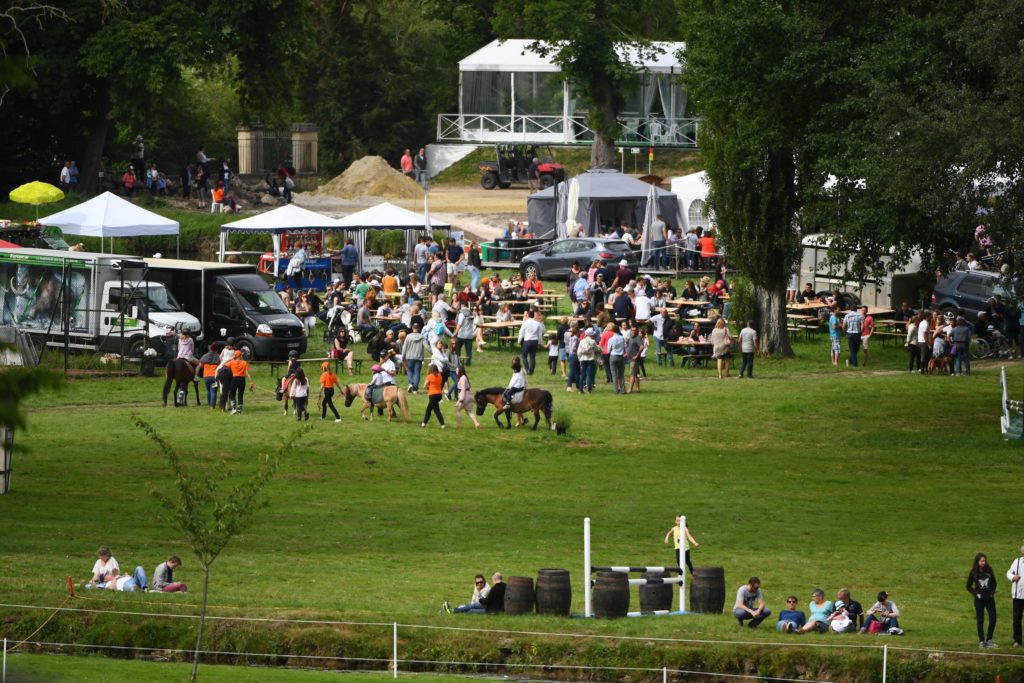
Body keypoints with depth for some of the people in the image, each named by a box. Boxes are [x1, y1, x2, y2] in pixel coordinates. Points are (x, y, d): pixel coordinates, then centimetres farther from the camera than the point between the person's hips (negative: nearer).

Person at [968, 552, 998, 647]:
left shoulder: (989, 570, 0)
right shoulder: (973, 572, -4)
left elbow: (994, 582, 12)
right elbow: (968, 586, 4)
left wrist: (992, 592, 0)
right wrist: (976, 594, -7)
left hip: (990, 599, 2)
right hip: (979, 599, -2)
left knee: (993, 619, -1)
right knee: (980, 621, 1)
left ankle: (989, 640, 10)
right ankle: (981, 641, 9)